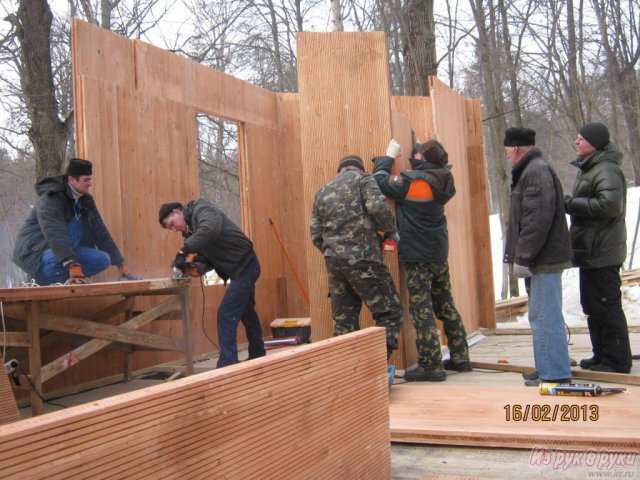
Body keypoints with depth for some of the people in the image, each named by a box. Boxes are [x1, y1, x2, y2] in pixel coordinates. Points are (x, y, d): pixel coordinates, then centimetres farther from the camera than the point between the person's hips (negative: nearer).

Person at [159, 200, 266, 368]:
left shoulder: (201, 209, -13)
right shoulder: (192, 229, 13)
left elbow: (210, 229, -36)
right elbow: (206, 259, 7)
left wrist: (183, 252, -35)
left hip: (245, 265, -10)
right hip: (242, 268, 10)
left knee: (226, 314, -12)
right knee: (247, 313, 21)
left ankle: (227, 365, -9)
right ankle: (258, 357, 36)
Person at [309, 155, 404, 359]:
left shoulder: (322, 191, 21)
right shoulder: (362, 179, 5)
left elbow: (316, 235, 17)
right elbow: (377, 206, -14)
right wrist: (391, 230, 1)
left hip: (333, 262, 6)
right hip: (362, 258, -6)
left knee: (344, 321, 13)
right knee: (390, 313, 2)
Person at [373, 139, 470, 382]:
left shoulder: (413, 181, -18)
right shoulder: (440, 181, 5)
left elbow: (381, 182, -11)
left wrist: (388, 156, 4)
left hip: (418, 257, -8)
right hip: (439, 254, 8)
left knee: (422, 311, -3)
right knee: (446, 306, 17)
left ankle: (431, 366, -1)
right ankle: (460, 357, 24)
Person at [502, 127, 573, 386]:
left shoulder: (537, 171, -14)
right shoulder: (531, 170, 18)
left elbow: (539, 220, -23)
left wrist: (523, 257, -21)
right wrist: (522, 256, 20)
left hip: (544, 260, -11)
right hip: (541, 259, 11)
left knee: (545, 317, -8)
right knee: (542, 316, 17)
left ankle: (555, 375, -2)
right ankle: (547, 368, 26)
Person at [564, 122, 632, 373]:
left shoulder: (608, 169, -15)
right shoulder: (588, 169, 17)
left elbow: (611, 204, -28)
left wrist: (573, 204, -21)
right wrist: (571, 203, 7)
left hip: (602, 252, -11)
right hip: (591, 250, 11)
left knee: (607, 306, -4)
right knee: (592, 306, 17)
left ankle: (618, 361, 6)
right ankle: (602, 355, 28)